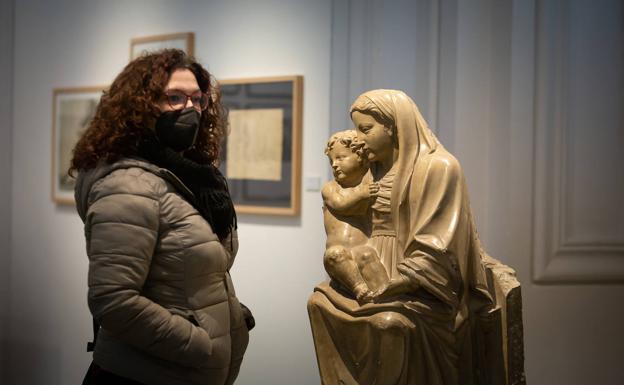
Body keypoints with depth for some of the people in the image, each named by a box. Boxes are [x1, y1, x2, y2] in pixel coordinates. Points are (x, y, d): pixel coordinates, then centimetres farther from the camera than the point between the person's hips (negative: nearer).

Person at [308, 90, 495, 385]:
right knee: (320, 302, -13)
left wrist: (388, 291, -23)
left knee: (390, 322, -34)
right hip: (379, 279, 7)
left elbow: (436, 246, -17)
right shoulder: (376, 170, 13)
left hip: (424, 289, -7)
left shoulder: (437, 167, -10)